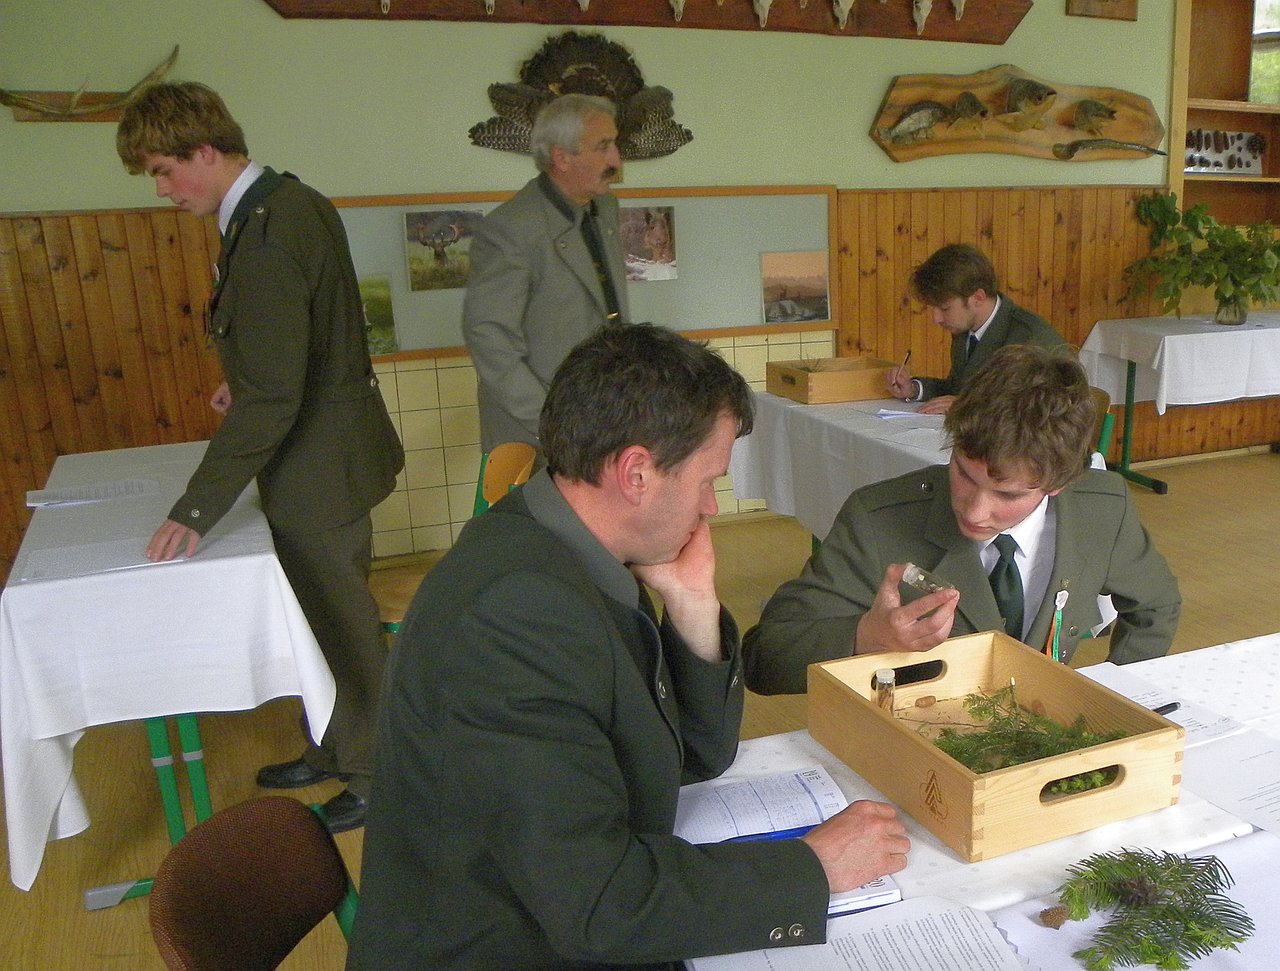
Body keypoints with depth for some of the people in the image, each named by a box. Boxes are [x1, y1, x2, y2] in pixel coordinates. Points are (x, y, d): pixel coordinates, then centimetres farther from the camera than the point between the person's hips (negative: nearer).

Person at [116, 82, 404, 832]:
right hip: (334, 439, 10)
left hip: (319, 466, -9)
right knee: (326, 617, 22)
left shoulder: (265, 237, -25)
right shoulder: (292, 200, 5)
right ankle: (335, 749, 41)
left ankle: (379, 774, 28)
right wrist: (244, 379, 13)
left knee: (344, 626, 7)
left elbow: (271, 399, -27)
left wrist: (196, 511, -23)